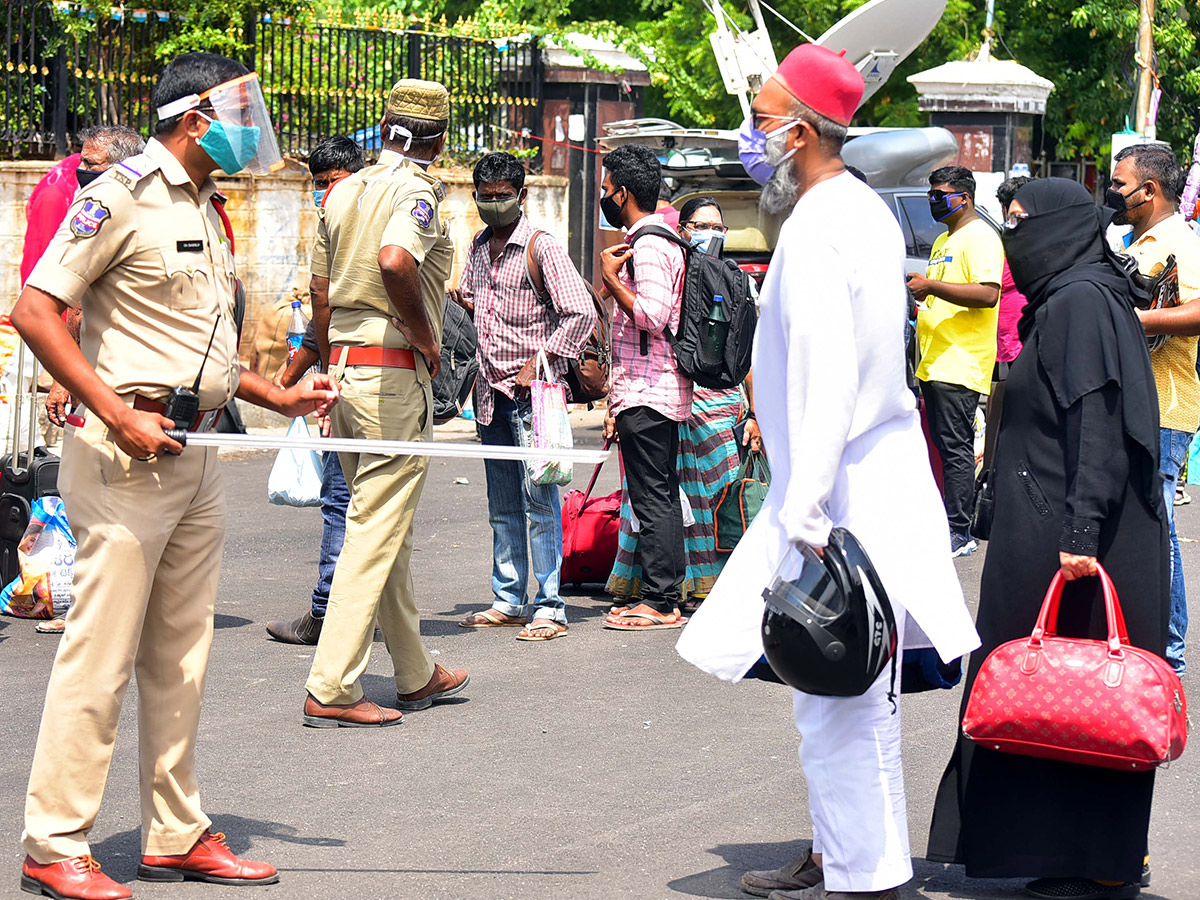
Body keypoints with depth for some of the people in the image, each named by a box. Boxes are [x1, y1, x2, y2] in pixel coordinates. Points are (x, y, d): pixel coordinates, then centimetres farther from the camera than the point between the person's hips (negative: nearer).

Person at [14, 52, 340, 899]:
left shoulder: (206, 211, 17)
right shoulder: (123, 194, -10)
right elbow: (35, 311, -16)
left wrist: (280, 397, 16)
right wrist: (120, 416, -22)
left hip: (197, 458, 9)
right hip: (128, 453, -9)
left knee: (181, 654, 12)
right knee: (101, 654, -6)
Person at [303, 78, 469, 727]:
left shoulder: (342, 192, 13)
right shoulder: (418, 191, -10)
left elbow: (321, 295, 16)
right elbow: (395, 260, -30)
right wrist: (426, 337, -16)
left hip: (343, 365, 8)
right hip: (394, 373, -8)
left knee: (385, 530, 16)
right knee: (377, 532, -6)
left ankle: (416, 674, 26)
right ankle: (331, 690, -8)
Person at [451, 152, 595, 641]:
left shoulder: (543, 248, -8)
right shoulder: (477, 248, 14)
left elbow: (582, 313, -13)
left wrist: (540, 362, -16)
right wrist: (460, 301, 6)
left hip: (531, 390, -7)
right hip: (490, 391, 8)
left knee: (538, 499, -9)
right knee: (502, 504, 11)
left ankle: (549, 608, -9)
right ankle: (508, 600, 18)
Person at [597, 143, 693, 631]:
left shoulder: (647, 247, -13)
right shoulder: (659, 240, 19)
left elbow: (652, 316, -26)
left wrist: (611, 279, -13)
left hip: (646, 397, -10)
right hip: (662, 392, 10)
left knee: (652, 500, -8)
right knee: (662, 499, 11)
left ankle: (659, 603, -7)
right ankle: (665, 598, 15)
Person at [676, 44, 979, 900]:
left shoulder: (816, 234, -18)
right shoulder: (868, 211, 13)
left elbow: (825, 391, -24)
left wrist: (805, 523, -25)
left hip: (842, 495, -10)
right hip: (884, 472, 10)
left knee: (840, 697, -4)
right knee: (847, 691, 17)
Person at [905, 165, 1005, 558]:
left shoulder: (979, 237, -9)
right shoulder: (943, 240, 23)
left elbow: (988, 293, -22)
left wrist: (931, 285, -23)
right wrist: (918, 289, 16)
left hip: (960, 365, -10)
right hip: (935, 363, 10)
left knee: (955, 447, -10)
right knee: (945, 447, 10)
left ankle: (959, 532, -9)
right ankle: (953, 525, 14)